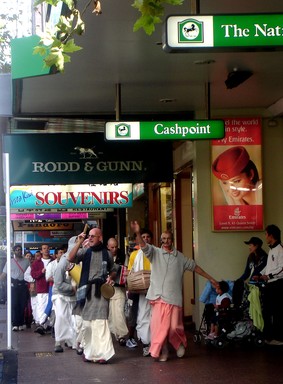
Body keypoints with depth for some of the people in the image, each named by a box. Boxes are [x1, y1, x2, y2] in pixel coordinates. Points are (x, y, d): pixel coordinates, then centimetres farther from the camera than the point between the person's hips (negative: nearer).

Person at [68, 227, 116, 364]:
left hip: (101, 290, -1)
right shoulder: (85, 251, 5)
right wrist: (79, 243, -16)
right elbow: (70, 258, -12)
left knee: (100, 322, -11)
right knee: (86, 322, 9)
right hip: (86, 290, 1)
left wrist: (111, 277, -1)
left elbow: (113, 271, 21)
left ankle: (102, 353, -12)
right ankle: (88, 350, 21)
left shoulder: (106, 253, 10)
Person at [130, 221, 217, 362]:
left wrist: (210, 278, 22)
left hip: (174, 297, 1)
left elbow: (194, 266, 20)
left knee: (174, 326, -2)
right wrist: (138, 233, -33)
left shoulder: (180, 257, 11)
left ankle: (180, 344, 28)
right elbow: (144, 247, -13)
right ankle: (162, 351, 11)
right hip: (158, 297, -1)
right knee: (160, 325, -5)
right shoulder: (155, 253, 4)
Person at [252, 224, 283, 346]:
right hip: (269, 284, 10)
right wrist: (260, 275, 13)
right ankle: (268, 336, 21)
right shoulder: (271, 250, 16)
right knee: (266, 311, 13)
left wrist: (269, 276, -18)